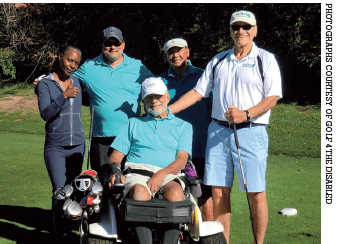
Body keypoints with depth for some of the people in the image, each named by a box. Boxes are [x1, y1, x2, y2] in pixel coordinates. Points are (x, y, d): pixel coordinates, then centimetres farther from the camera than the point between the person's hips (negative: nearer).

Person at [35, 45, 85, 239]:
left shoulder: (77, 82, 11)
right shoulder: (45, 84, -2)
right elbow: (46, 113, -14)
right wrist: (65, 96, -21)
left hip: (77, 145, 4)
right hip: (55, 147, -4)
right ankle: (60, 234, -4)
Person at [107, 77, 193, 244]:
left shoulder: (183, 126, 23)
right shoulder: (134, 124, 29)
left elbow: (182, 159, 8)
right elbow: (116, 155, 21)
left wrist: (162, 174, -12)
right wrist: (116, 172, -3)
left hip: (168, 175, 0)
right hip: (137, 172, 0)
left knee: (175, 194, -37)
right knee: (140, 193, -37)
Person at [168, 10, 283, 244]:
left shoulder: (266, 59, 3)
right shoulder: (219, 60, 15)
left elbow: (272, 98, -4)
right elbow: (198, 91, 14)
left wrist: (246, 114, -19)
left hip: (251, 132, -4)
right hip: (218, 131, 4)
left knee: (256, 193, -4)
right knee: (219, 191, 4)